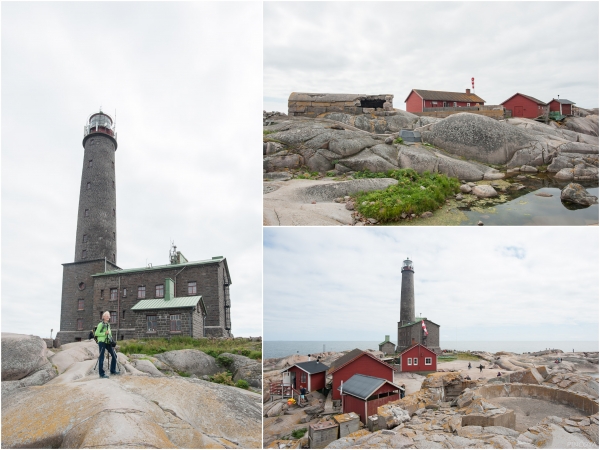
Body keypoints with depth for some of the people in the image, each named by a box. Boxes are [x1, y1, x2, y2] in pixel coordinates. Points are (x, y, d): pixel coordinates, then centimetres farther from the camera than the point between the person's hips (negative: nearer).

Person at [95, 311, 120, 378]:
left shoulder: (108, 325, 14)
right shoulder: (100, 324, -8)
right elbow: (96, 333, -12)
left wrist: (112, 340, 10)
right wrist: (104, 333, -19)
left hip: (108, 342, 7)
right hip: (102, 342, -7)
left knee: (114, 355, 6)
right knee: (101, 358, -3)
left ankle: (113, 371, 18)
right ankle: (102, 374, 5)